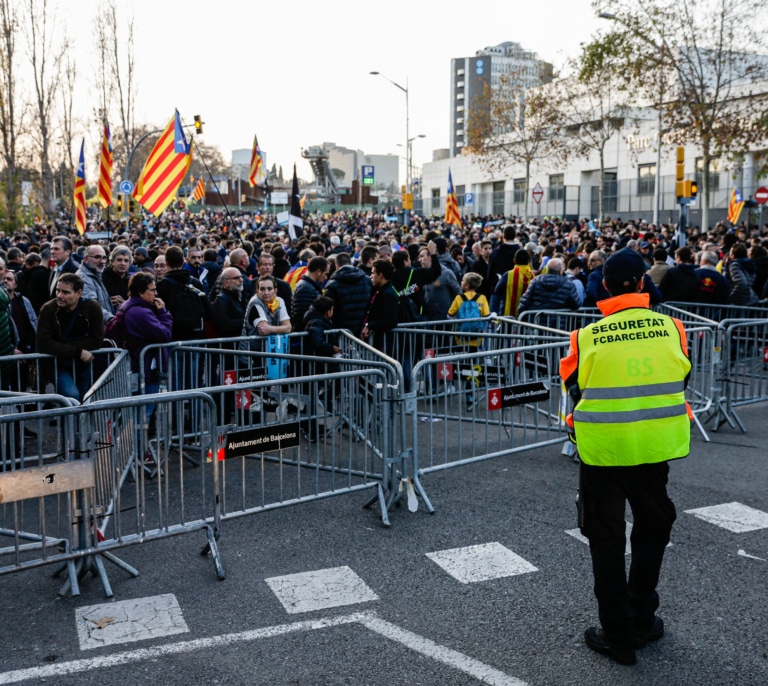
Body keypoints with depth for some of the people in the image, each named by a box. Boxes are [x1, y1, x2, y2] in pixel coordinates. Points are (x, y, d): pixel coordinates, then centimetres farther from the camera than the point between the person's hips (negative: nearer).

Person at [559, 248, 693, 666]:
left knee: (606, 539, 12)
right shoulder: (671, 328, -7)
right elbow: (680, 380, 8)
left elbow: (573, 390, 2)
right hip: (655, 446, 2)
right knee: (653, 528, 23)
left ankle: (618, 635, 20)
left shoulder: (586, 337, -12)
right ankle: (641, 619, 31)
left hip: (602, 448, -2)